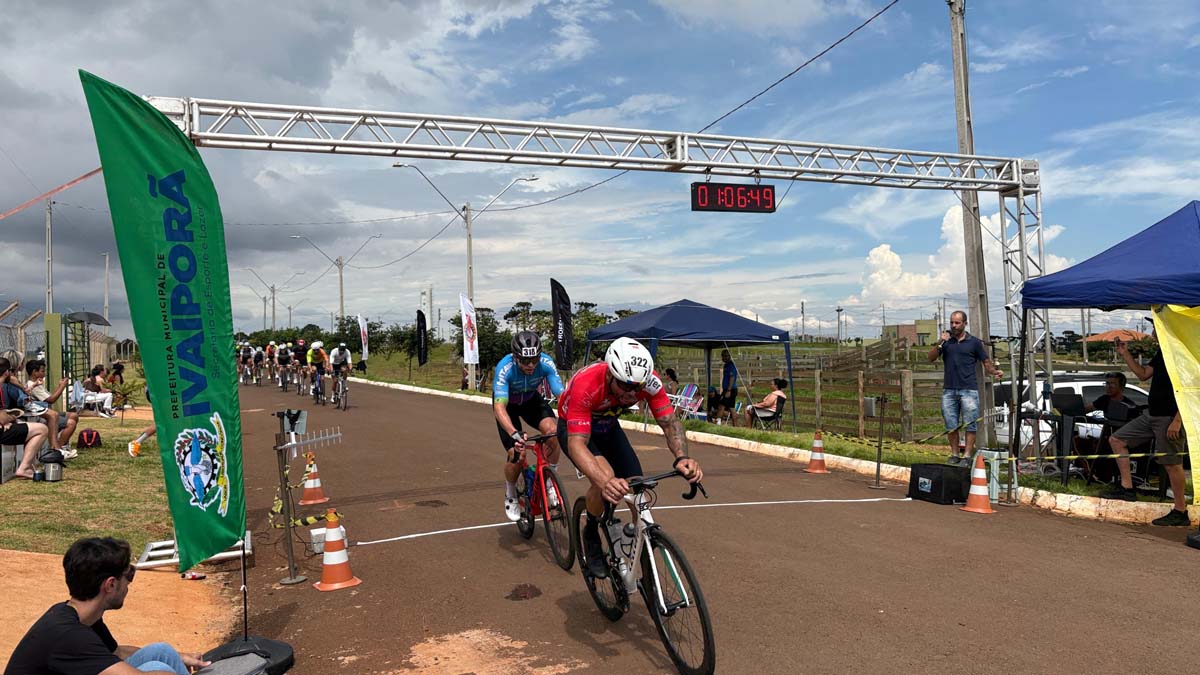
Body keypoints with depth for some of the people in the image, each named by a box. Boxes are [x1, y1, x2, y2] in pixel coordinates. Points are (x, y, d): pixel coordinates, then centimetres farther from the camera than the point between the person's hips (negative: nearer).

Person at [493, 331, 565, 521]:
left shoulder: (546, 364, -31)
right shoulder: (505, 369, -38)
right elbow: (499, 407, -46)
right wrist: (515, 434, -62)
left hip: (531, 400, 2)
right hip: (507, 404, -2)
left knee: (553, 431, -28)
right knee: (516, 455, -17)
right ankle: (510, 496, 14)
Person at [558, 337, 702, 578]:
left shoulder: (648, 380, -30)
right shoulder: (586, 384, -42)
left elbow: (670, 422, -28)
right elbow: (577, 444, -47)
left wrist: (682, 457, -50)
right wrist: (605, 482, -64)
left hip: (608, 427, 5)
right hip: (574, 427, -4)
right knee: (605, 477, -30)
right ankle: (591, 534, -2)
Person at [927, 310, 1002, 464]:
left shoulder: (974, 342, 4)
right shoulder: (946, 339, 10)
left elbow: (986, 362, 6)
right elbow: (931, 358, 2)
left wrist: (994, 372, -14)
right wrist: (940, 343, -12)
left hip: (969, 389, -2)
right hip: (949, 390, 2)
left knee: (970, 425, -3)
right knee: (951, 425, 5)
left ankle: (967, 456, 2)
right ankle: (954, 454, 15)